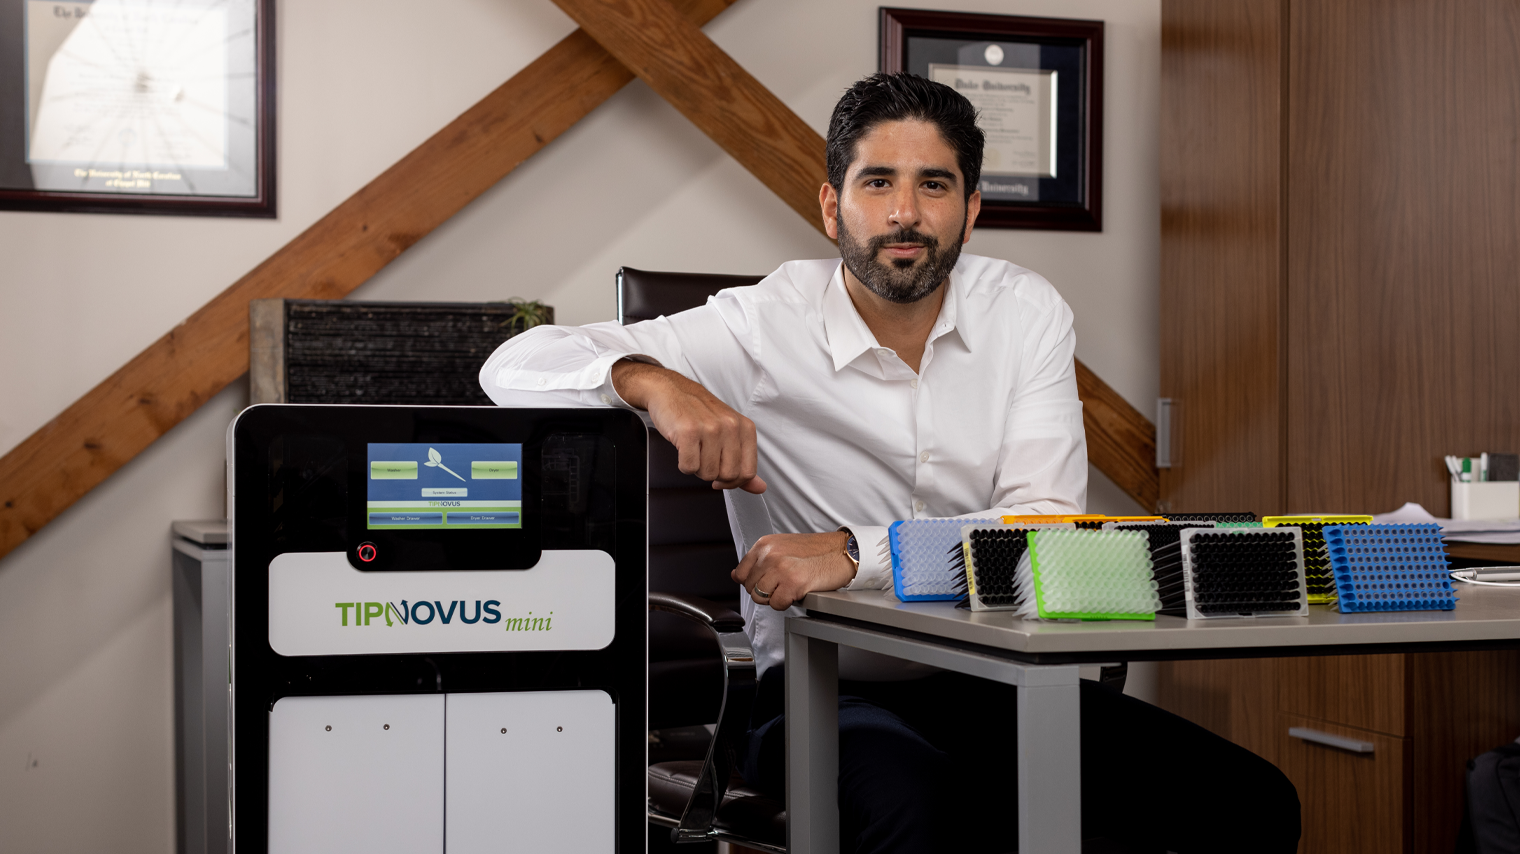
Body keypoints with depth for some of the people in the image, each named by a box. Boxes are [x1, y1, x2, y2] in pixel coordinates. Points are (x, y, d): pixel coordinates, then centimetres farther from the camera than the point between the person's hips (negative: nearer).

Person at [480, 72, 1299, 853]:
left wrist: (855, 553, -25)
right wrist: (652, 381, -34)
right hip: (830, 689, -3)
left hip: (998, 682, 4)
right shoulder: (761, 328, -7)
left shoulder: (1025, 312, 1)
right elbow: (519, 364, -12)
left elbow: (1046, 521, -10)